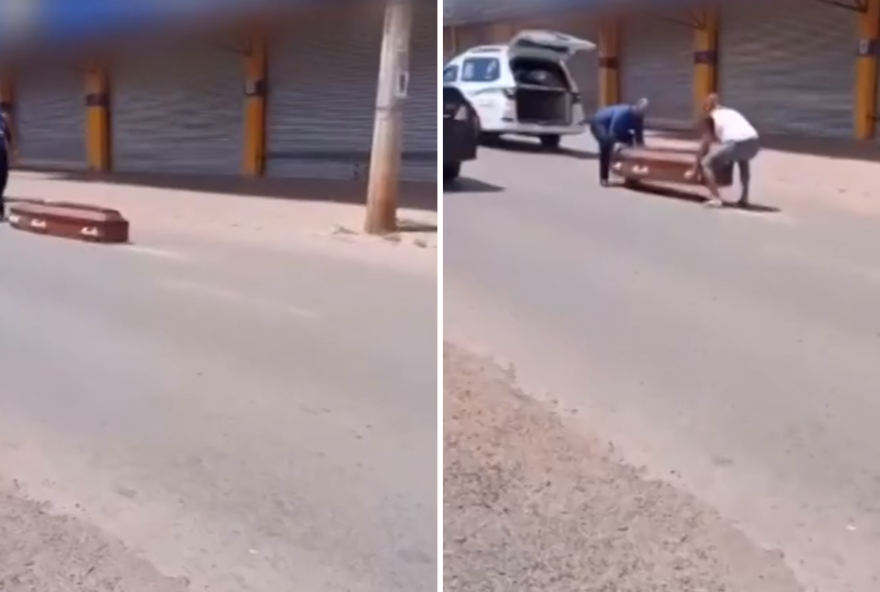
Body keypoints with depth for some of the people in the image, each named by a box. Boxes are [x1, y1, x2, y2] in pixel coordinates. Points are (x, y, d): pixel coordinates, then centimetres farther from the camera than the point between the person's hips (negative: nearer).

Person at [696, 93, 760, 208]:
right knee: (744, 161, 39)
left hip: (736, 142, -6)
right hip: (754, 141, 6)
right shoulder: (732, 112, 37)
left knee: (706, 164, 11)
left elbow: (705, 144, 16)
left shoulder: (711, 117, 20)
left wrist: (697, 166, 22)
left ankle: (716, 198, -6)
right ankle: (744, 198, 32)